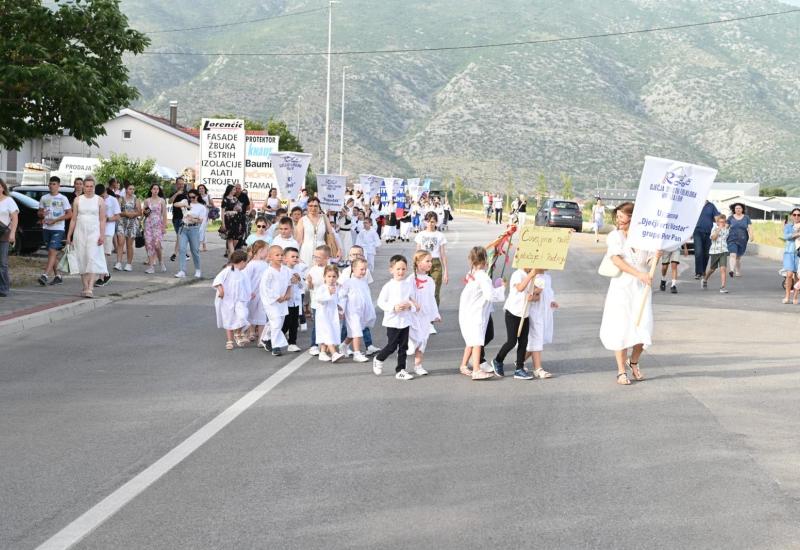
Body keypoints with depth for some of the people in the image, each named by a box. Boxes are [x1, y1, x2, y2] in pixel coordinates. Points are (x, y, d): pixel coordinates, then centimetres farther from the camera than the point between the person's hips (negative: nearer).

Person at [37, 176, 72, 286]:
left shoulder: (63, 199, -1)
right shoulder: (44, 198, 12)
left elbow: (69, 214, -5)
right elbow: (39, 212, 18)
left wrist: (54, 220, -13)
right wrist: (42, 214, -8)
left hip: (58, 229, -5)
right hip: (46, 228, 5)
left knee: (52, 251, -16)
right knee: (52, 253, 8)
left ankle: (44, 275, -23)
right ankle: (57, 276, 16)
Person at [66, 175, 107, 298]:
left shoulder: (99, 201, 4)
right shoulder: (78, 200, 8)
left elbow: (102, 220, 1)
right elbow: (74, 219, 10)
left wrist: (102, 235, -9)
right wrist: (69, 235, 7)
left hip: (94, 233, -2)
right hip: (80, 233, 2)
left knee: (93, 259, -13)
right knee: (82, 260, 3)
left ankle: (90, 289, -19)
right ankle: (85, 287, 11)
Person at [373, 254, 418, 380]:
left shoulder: (409, 284, 3)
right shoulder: (388, 286, -8)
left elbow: (412, 300, 11)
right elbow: (380, 302, -6)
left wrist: (410, 306, -11)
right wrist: (393, 307, -18)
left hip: (405, 321, 4)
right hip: (392, 321, -4)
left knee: (403, 347, 7)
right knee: (392, 346, -2)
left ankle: (400, 370, 15)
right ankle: (378, 359, 25)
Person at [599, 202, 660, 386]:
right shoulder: (615, 236, -2)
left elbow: (649, 262, 7)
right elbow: (616, 260, -15)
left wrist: (655, 258, -16)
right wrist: (639, 274, -25)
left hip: (641, 287, 2)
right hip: (621, 286, -2)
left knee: (643, 328, -2)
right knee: (621, 329, -2)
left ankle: (634, 362, 26)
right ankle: (621, 371, 9)